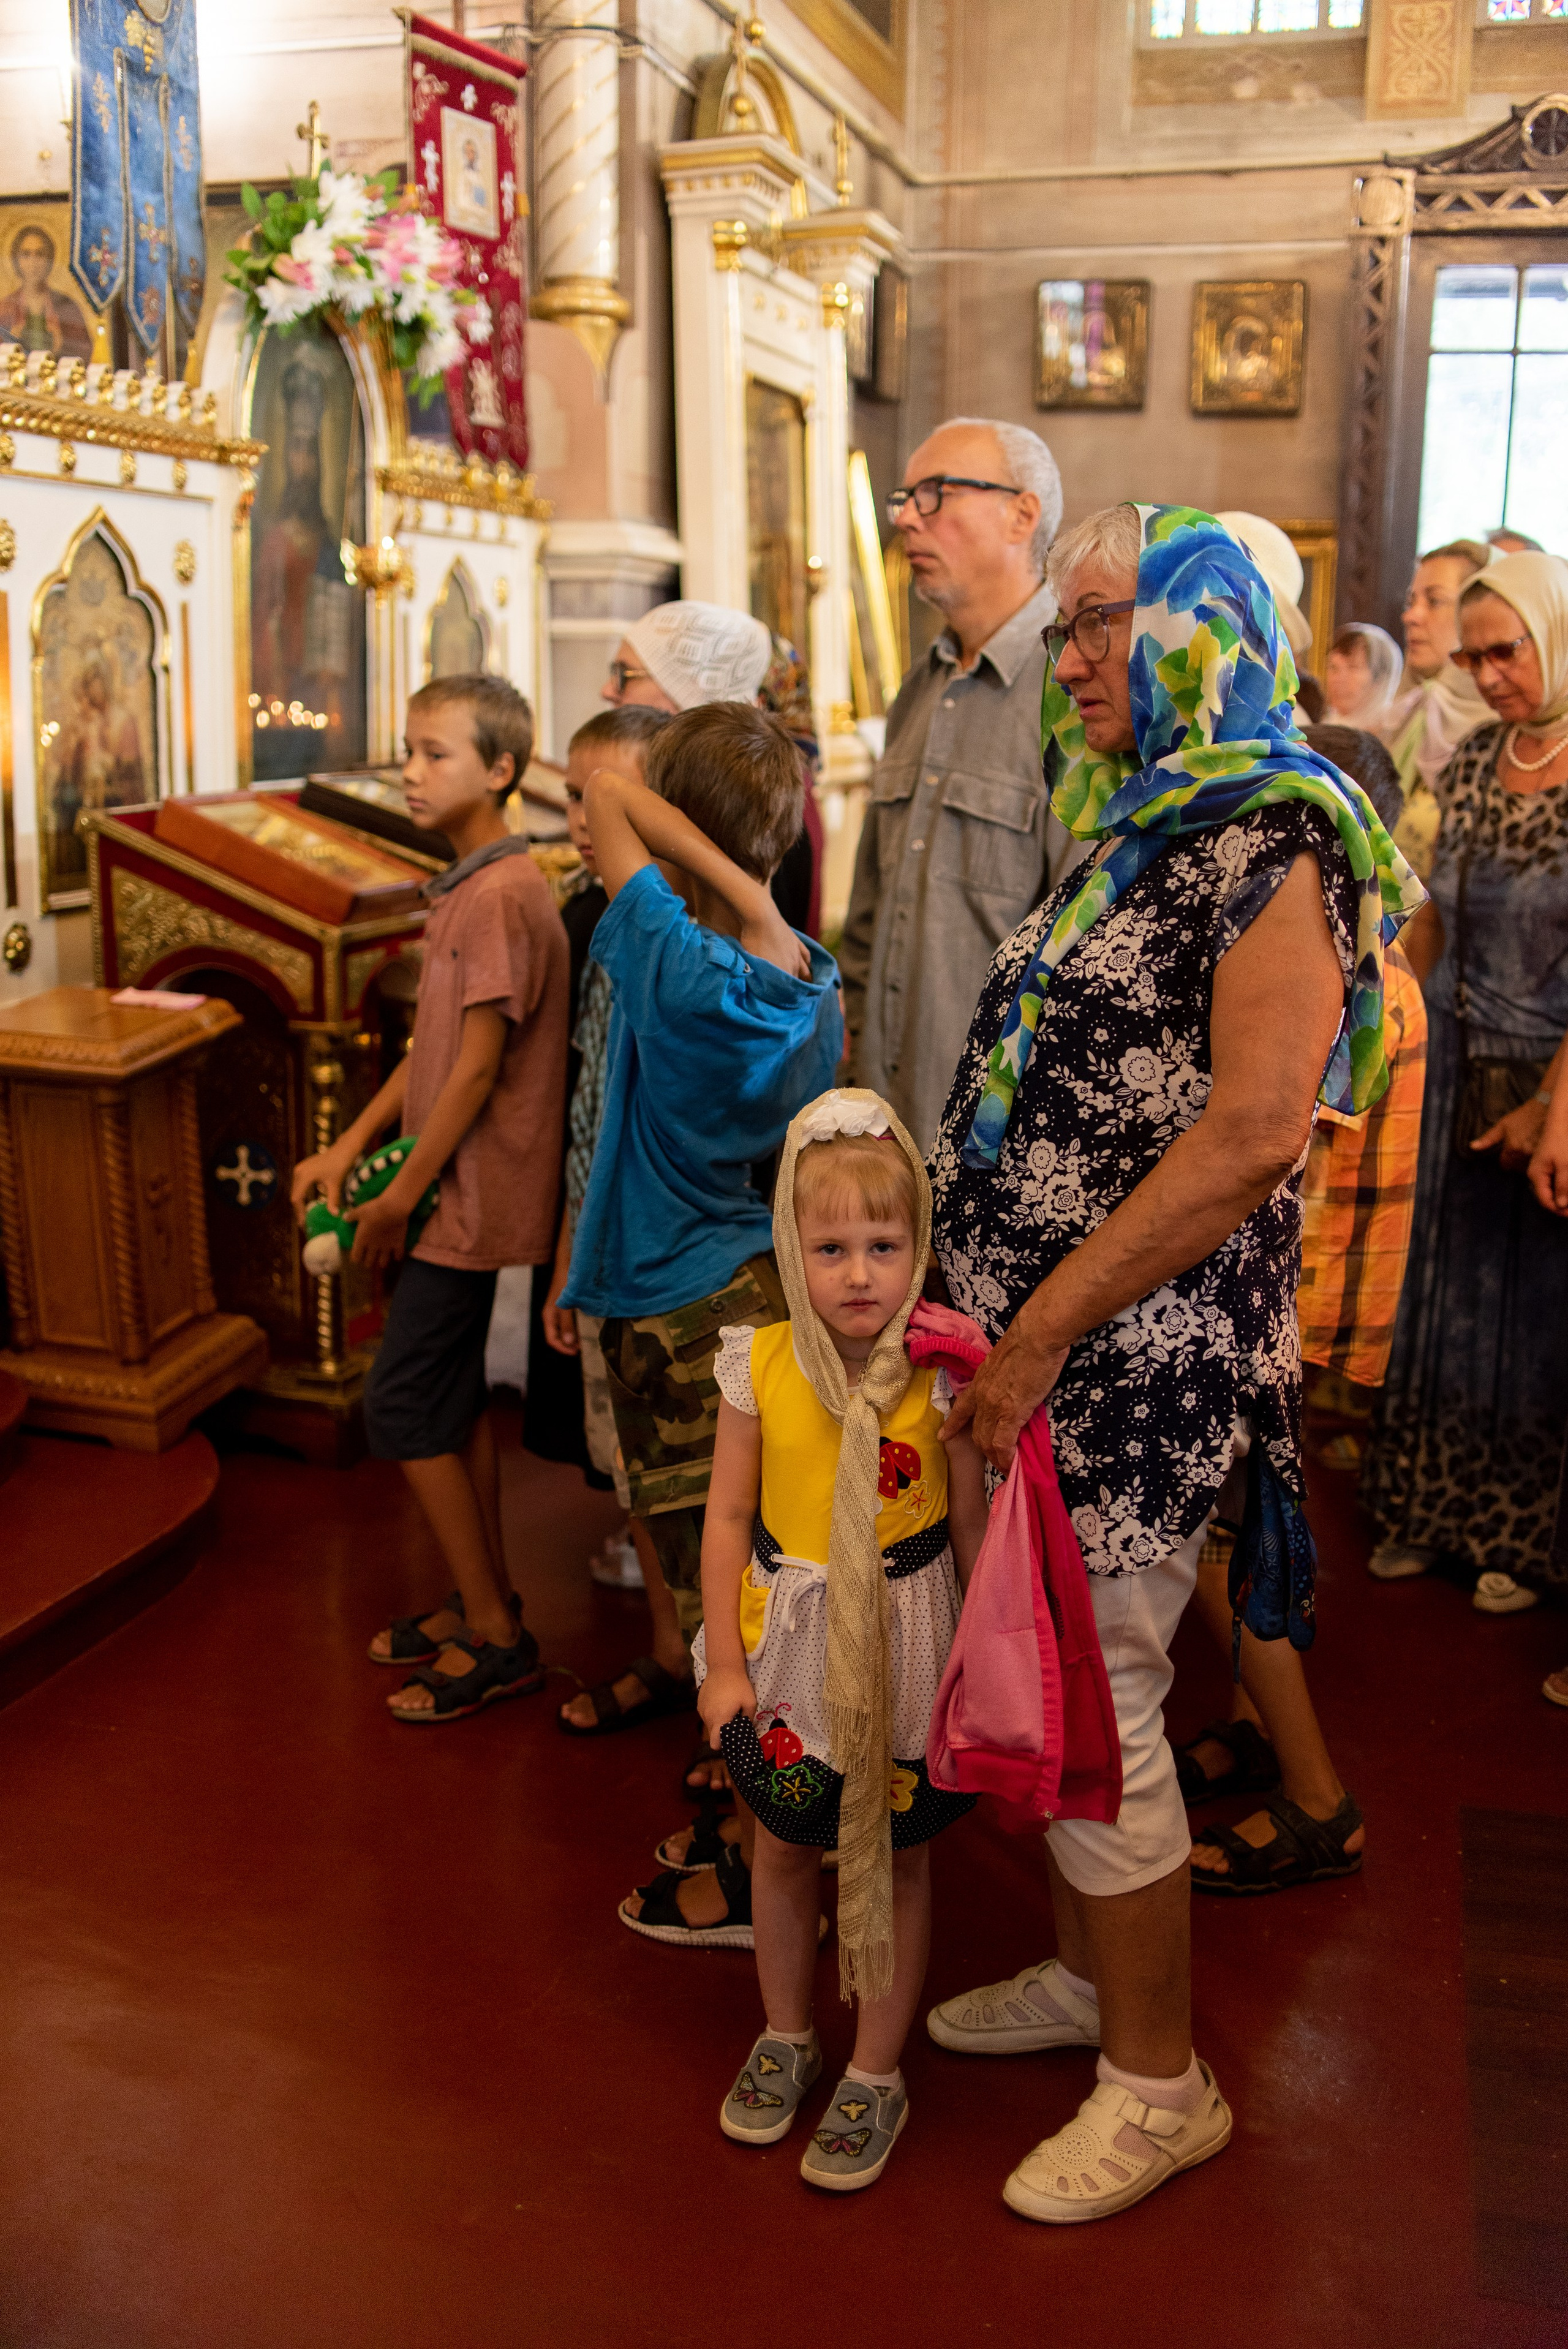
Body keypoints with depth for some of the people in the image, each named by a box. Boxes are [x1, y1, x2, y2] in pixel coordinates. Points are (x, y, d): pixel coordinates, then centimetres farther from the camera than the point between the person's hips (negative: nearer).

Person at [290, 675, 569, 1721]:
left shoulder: (503, 893, -19)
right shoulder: (468, 886, 12)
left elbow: (480, 1064, -20)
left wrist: (402, 1195, -14)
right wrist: (350, 1145, 9)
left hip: (472, 1194, -10)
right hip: (461, 1191, 10)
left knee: (402, 1406, -3)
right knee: (455, 1398, 16)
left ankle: (493, 1636, 7)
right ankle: (487, 1605, 29)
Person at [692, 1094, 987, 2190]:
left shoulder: (940, 1378, -15)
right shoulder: (761, 1368, -10)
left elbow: (974, 1529, -7)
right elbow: (730, 1516, -3)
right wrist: (724, 1661, -3)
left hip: (904, 1653, -2)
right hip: (789, 1647, 2)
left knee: (897, 1860, 13)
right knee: (782, 1851, 18)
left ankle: (877, 2075, 32)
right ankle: (786, 2035, 42)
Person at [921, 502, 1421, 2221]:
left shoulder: (1275, 837, -13)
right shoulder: (1133, 828, 15)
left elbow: (1256, 1131, -22)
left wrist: (1046, 1327, -21)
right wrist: (975, 1294, 12)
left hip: (1145, 1352, -8)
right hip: (1034, 1341, 8)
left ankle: (1158, 2083, 20)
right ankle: (1085, 1973, 37)